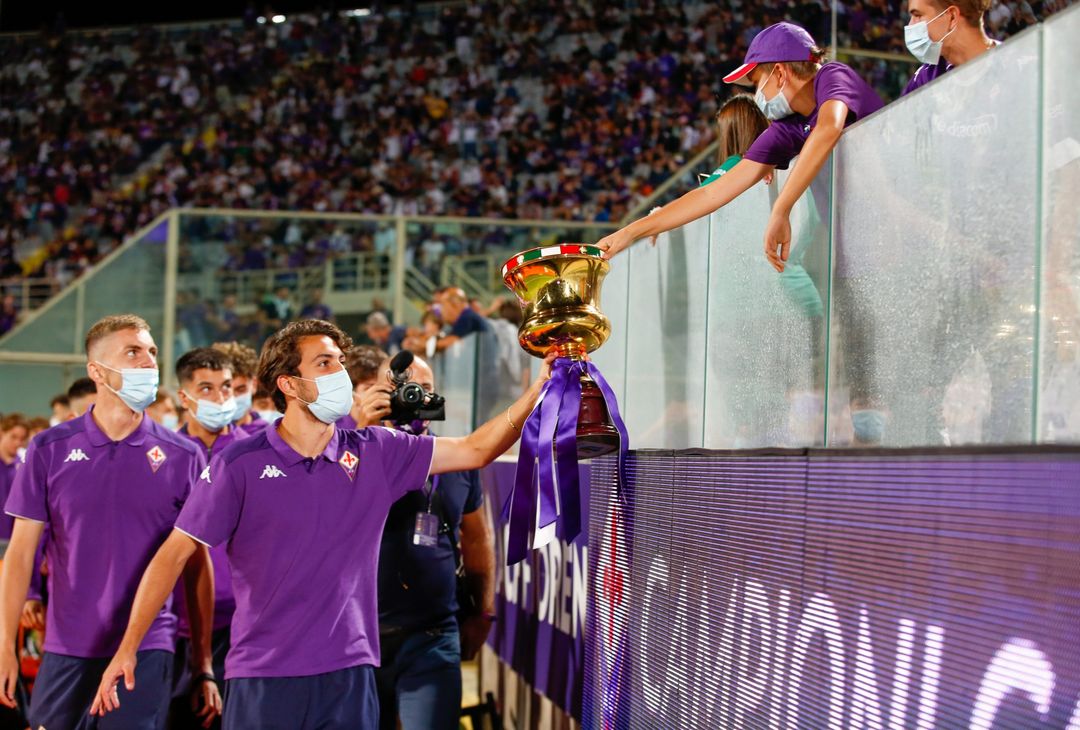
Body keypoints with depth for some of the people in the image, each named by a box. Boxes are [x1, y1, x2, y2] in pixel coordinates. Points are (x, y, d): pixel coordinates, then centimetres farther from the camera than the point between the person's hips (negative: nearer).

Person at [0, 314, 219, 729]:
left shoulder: (182, 457, 1)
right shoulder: (49, 450, 1)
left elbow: (197, 564, 5)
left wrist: (204, 661, 3)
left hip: (147, 650, -1)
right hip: (67, 649, 1)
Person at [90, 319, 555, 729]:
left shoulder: (375, 453, 5)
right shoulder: (240, 464, -4)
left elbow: (475, 450, 6)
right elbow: (176, 552, -4)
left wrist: (536, 391, -5)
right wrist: (128, 647, -9)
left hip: (349, 674, 3)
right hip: (263, 678, -2)